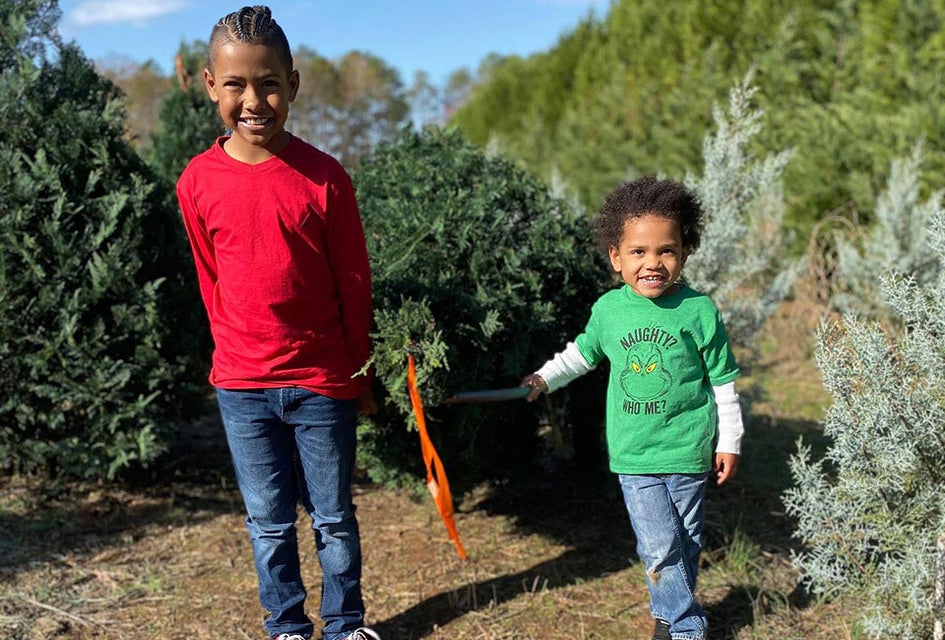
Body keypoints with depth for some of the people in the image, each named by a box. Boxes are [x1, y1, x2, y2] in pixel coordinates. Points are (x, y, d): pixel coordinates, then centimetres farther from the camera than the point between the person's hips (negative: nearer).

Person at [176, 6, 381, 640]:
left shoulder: (324, 175, -9)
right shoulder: (199, 182, -4)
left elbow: (354, 284, -2)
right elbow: (212, 281, 8)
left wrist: (360, 374, 3)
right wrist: (235, 351, 11)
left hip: (323, 381, -1)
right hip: (241, 384, 2)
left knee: (333, 517, 13)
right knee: (269, 523, 13)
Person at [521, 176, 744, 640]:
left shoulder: (699, 310, -8)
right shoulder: (608, 309, -2)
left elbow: (723, 382, 0)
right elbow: (582, 353, 19)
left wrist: (729, 443, 2)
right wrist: (544, 379, 19)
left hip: (688, 451, 0)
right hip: (634, 455, 1)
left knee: (687, 544, 13)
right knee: (659, 548, -5)